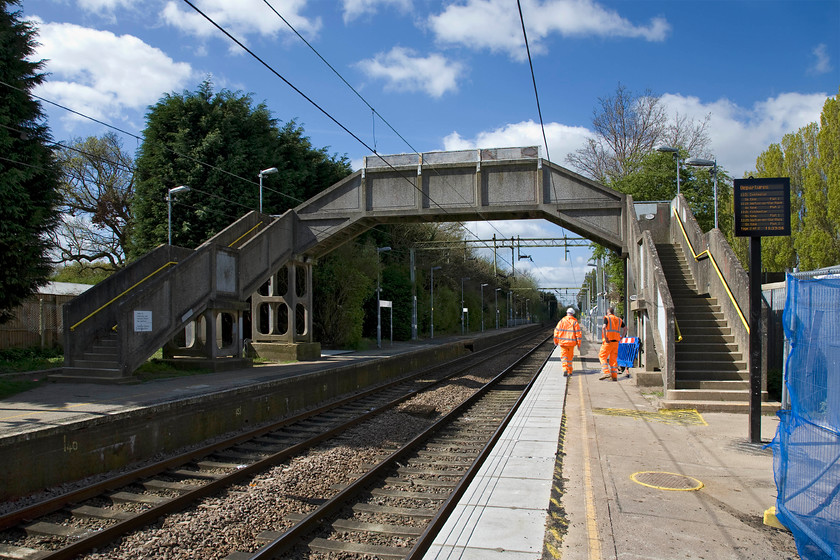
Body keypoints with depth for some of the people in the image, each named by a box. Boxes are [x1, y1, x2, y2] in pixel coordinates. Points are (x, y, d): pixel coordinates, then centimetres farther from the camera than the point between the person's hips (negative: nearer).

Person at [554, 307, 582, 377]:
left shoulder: (562, 321, 0)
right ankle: (569, 372, 20)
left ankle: (565, 369, -18)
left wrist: (556, 341, 12)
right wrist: (578, 343, 1)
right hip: (571, 343, 0)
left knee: (564, 356, 4)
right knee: (570, 357, 13)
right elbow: (578, 333, -5)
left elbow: (556, 331, 1)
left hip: (562, 342, 0)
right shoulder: (575, 322, -3)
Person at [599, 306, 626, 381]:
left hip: (608, 341, -5)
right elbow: (625, 328, 18)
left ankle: (606, 372, -13)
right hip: (616, 341, 5)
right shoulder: (618, 319, 16)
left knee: (602, 356, 1)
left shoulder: (607, 318, -2)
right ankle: (614, 376, 5)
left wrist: (605, 338, -16)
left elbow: (603, 327, -19)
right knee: (613, 359, 9)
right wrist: (621, 337, 13)